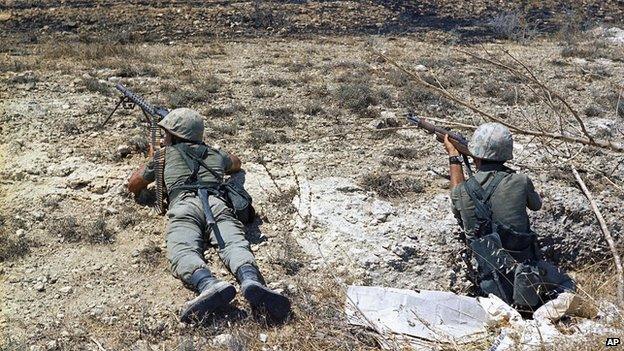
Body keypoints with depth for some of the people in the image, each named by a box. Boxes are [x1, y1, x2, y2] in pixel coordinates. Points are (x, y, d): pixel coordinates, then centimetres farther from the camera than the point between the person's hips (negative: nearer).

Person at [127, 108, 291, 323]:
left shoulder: (164, 154, 30)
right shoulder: (214, 154, 37)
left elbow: (133, 186, 42)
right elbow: (236, 163, 61)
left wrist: (151, 160, 57)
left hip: (183, 204, -2)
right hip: (217, 203, 2)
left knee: (182, 251, -24)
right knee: (235, 244, -20)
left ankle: (209, 285, -57)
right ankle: (252, 283, -53)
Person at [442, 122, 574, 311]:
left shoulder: (465, 190, -4)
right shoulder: (520, 182, -7)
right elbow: (536, 204, 17)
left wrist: (454, 157, 36)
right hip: (527, 268, 1)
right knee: (565, 285, 23)